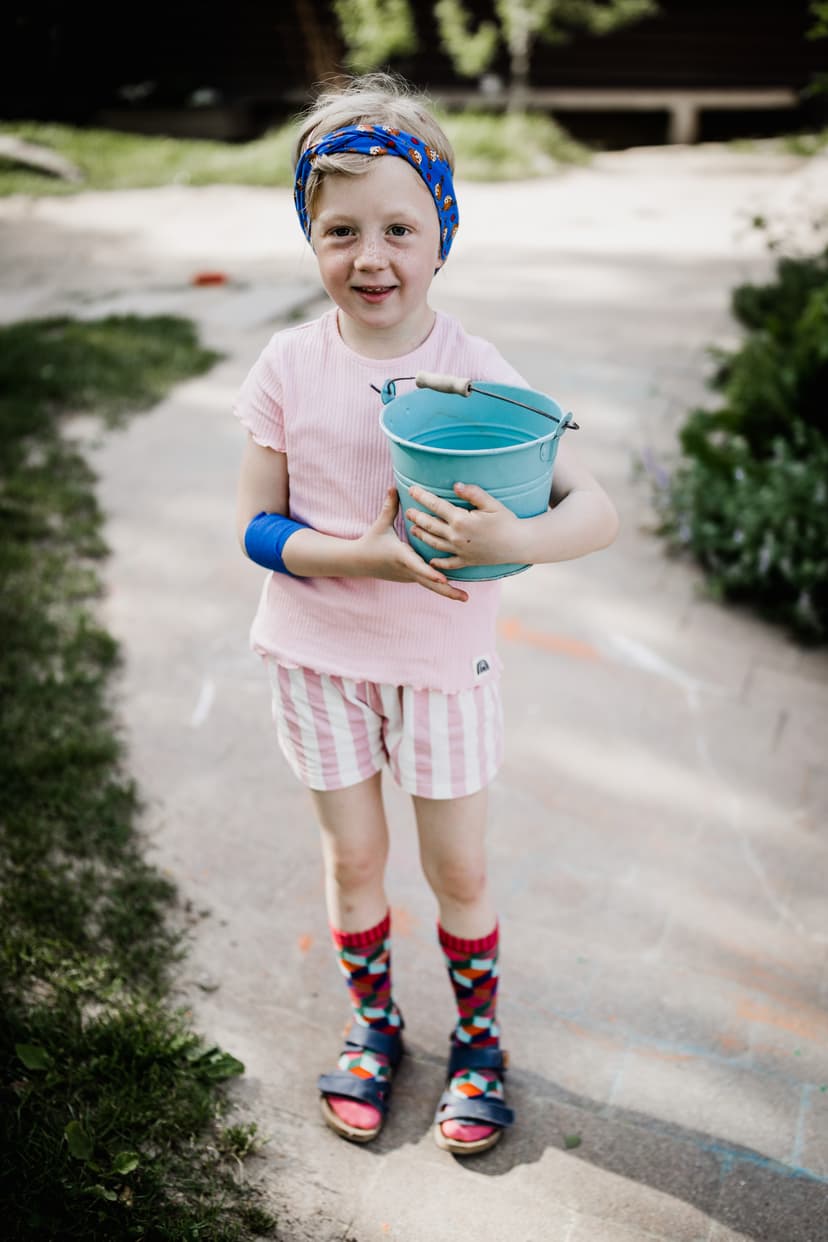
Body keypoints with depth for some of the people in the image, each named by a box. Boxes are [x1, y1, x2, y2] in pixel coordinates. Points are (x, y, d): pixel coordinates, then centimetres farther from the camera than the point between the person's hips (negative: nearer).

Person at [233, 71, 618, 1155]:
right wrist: (365, 554, -25)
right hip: (319, 650, 1)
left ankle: (479, 1039, 38)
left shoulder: (476, 371, -14)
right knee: (352, 858, 16)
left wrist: (514, 539, -40)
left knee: (460, 871, 11)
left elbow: (598, 512, -19)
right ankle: (371, 1023, 42)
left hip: (443, 655, -1)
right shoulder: (290, 366, -9)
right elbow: (257, 527, -8)